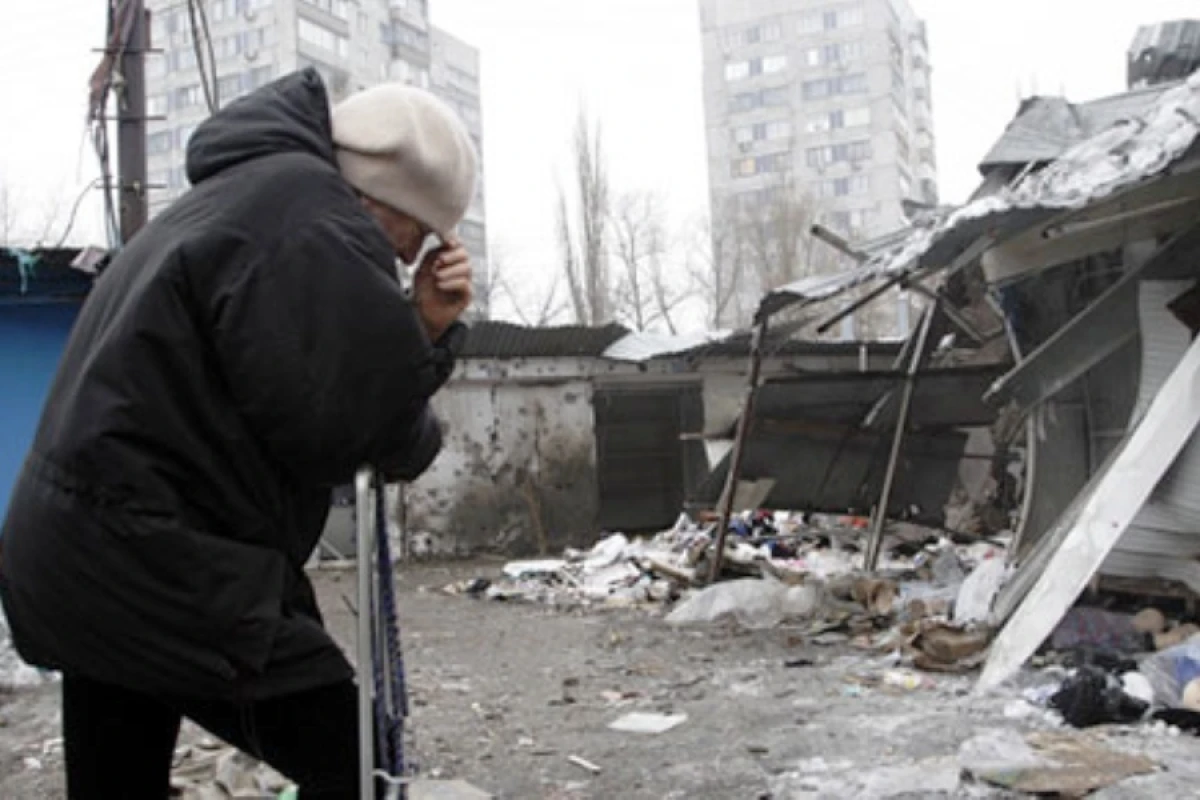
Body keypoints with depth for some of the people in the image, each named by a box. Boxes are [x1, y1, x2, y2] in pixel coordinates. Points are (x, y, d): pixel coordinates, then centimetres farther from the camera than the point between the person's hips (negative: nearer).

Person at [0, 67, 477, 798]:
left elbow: (302, 385, 15)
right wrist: (417, 436, 4)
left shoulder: (241, 195, 20)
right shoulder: (316, 215, -13)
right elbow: (342, 424, -17)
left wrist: (423, 329, 1)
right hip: (159, 570, -11)